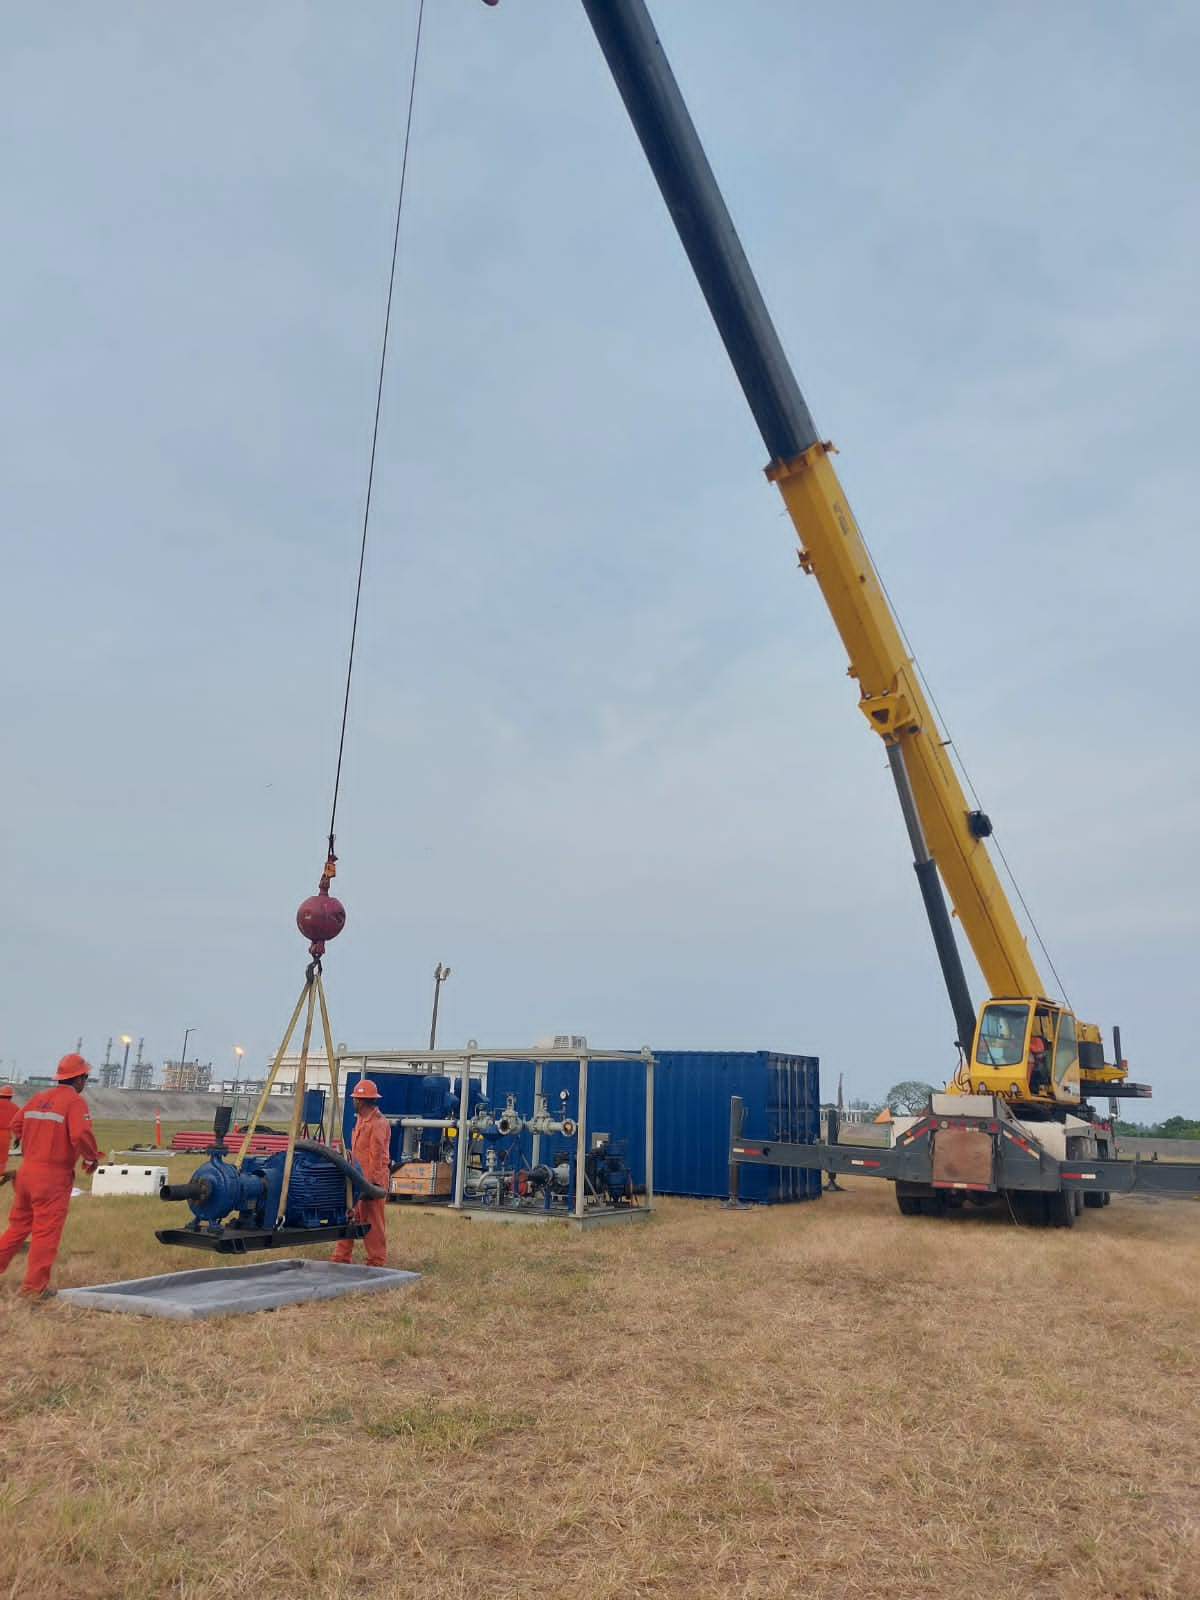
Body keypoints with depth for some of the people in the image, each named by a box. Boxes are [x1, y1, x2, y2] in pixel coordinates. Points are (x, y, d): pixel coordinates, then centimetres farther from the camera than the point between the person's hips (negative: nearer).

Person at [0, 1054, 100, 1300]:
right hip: (54, 1176, -7)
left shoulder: (39, 1097, 10)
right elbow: (80, 1135, -23)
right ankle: (33, 1287, 6)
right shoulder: (75, 1101, -12)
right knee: (46, 1231, 1)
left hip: (26, 1169, 7)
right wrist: (92, 1158, -7)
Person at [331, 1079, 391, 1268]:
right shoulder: (361, 1120, 16)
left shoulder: (378, 1122, -15)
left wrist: (371, 1182, -20)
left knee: (373, 1222, -2)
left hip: (372, 1179, -9)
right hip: (358, 1178, 9)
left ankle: (377, 1261, 6)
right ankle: (341, 1257, 18)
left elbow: (377, 1156, -18)